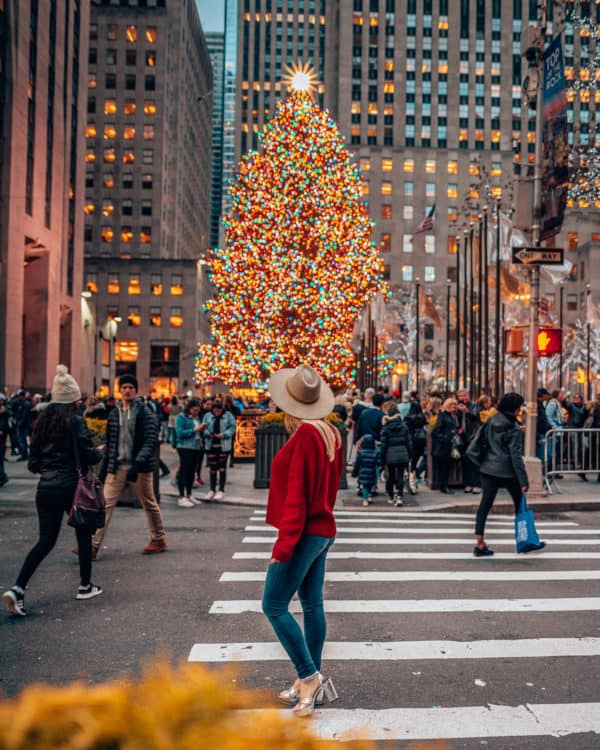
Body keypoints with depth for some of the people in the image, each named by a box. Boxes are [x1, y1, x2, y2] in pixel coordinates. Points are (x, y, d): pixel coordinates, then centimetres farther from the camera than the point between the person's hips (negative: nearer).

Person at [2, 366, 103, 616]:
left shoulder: (42, 422, 6)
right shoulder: (75, 421, -12)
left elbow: (33, 462, 8)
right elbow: (88, 455, -14)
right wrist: (98, 453, 6)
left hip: (45, 488, 5)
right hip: (71, 486, -5)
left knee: (46, 540, 8)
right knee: (83, 534, 15)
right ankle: (85, 586, 25)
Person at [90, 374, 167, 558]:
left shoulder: (144, 413, -7)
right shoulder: (114, 414, 9)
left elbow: (151, 441, -15)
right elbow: (110, 443, 14)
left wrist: (138, 463, -26)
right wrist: (104, 467, 11)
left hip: (139, 467, -4)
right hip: (117, 467, 4)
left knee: (149, 504, 11)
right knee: (105, 504, -5)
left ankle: (159, 540, 27)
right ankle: (93, 546, -4)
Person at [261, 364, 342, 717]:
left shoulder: (305, 435, -18)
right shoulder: (331, 434, 7)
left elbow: (297, 494, -21)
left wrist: (284, 542, -19)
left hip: (304, 533, -9)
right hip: (324, 529, 9)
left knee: (274, 605, -2)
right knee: (313, 604, 13)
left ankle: (310, 676, 1)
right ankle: (312, 683, 21)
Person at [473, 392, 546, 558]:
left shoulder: (490, 422, 3)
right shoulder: (514, 428, -14)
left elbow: (483, 443, 10)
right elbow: (516, 456, -16)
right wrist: (524, 481, -14)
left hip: (488, 469, 5)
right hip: (507, 471, -5)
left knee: (485, 505, 4)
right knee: (520, 504, 14)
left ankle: (480, 544, 1)